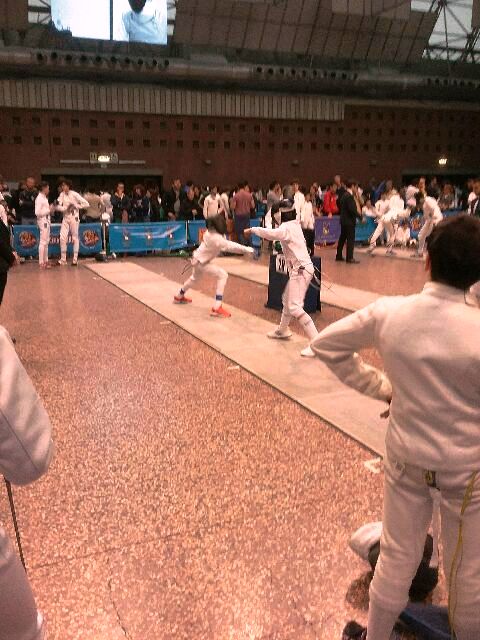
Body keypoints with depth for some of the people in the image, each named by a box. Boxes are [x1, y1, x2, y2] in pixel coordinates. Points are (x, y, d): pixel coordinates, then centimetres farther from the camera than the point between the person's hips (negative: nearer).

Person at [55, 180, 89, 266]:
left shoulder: (74, 194, -10)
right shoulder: (62, 195, 2)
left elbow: (86, 204, -12)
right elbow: (58, 206, -5)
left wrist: (75, 206, -16)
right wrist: (65, 208, -22)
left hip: (74, 218, -4)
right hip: (65, 218, 4)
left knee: (75, 238, 2)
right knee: (62, 238, -3)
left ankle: (75, 259, 9)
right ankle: (63, 259, 6)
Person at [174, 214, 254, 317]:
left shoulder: (210, 231, -8)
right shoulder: (216, 238, -32)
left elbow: (225, 244, -2)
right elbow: (229, 246, -37)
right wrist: (246, 249, -40)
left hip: (197, 259, 9)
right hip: (201, 262, -9)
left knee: (195, 278, 34)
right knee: (222, 275, -16)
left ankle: (179, 297, 57)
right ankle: (217, 308, -19)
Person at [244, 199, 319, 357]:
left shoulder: (287, 228, -16)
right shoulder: (294, 225, 11)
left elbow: (270, 234, -27)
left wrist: (252, 229, -12)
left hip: (300, 270, -10)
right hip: (300, 269, 10)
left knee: (295, 308, -13)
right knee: (287, 299, 25)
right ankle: (283, 330, 44)